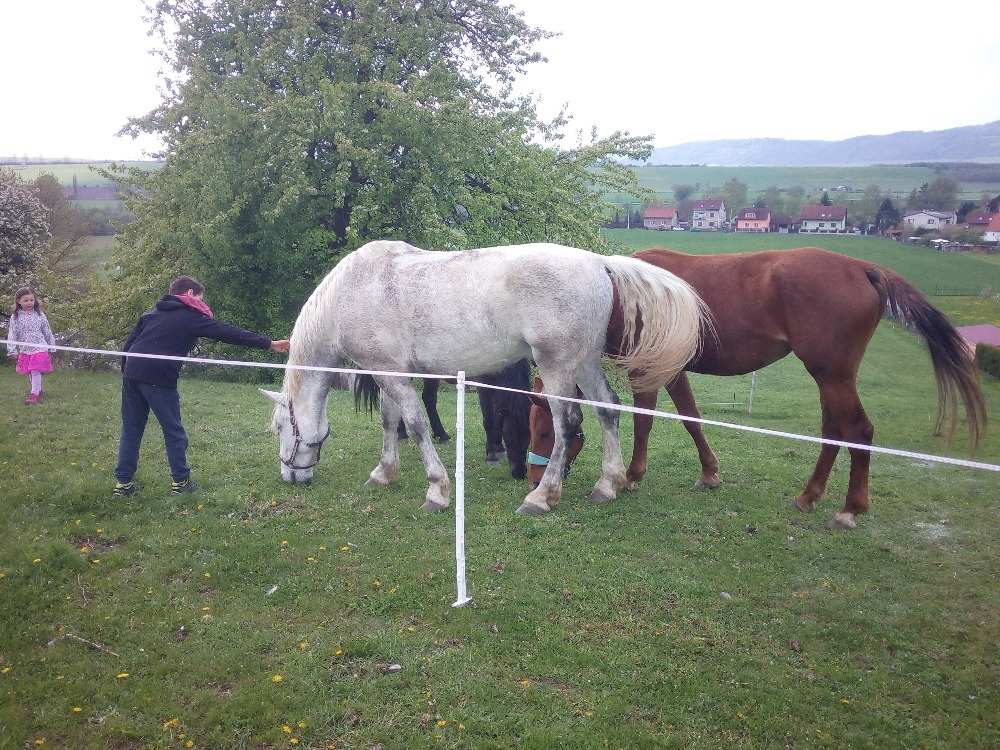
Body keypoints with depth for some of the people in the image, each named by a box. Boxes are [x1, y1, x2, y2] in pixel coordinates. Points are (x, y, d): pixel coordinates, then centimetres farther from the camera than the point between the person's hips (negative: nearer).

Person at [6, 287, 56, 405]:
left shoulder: (39, 315, 0)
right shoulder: (15, 317, 1)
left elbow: (47, 332, 7)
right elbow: (12, 334, 1)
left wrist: (52, 346, 10)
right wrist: (12, 350, -4)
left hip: (39, 349, -3)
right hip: (24, 350, 3)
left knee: (36, 371, -10)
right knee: (29, 373, 10)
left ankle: (34, 394, -6)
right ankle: (38, 391, 25)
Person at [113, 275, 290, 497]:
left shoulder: (151, 313, 21)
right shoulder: (192, 317, 3)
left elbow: (128, 343, 18)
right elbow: (229, 333, 0)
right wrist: (269, 344, 1)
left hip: (131, 373, 6)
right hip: (158, 378, -6)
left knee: (131, 429, 13)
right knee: (173, 430, 6)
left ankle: (123, 482, 15)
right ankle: (180, 481, 11)